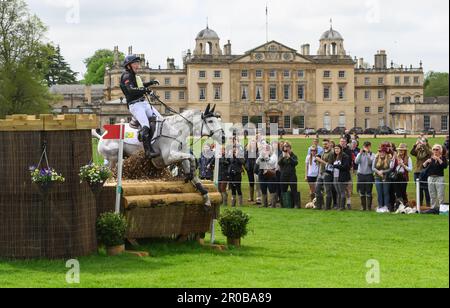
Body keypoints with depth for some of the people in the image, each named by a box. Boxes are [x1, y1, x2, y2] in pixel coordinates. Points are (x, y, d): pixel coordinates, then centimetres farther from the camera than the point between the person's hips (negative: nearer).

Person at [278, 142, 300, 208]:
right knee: (283, 190, 7)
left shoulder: (293, 156, 3)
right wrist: (283, 157, -18)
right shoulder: (282, 156, 9)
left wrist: (289, 157, -19)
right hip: (283, 175, 3)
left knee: (294, 190, -6)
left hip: (292, 175, -3)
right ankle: (283, 204, 15)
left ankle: (296, 204, -5)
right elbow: (279, 163, -6)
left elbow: (296, 163, -13)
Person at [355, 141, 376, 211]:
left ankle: (369, 207, 4)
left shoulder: (372, 155, -1)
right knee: (362, 192, 7)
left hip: (369, 175, -3)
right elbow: (356, 161, -7)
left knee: (369, 192, -2)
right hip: (361, 174, 3)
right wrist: (360, 153, -14)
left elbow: (370, 162, -16)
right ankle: (363, 206, 16)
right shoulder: (360, 154, 7)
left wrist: (367, 153, -19)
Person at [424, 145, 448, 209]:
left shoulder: (443, 158, 2)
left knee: (440, 196, -10)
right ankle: (434, 208, 14)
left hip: (439, 178, -5)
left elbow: (445, 166, -15)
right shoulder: (430, 158, 13)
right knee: (432, 196, 8)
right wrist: (426, 162, -13)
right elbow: (424, 166, 6)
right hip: (431, 178, 5)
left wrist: (438, 159, -21)